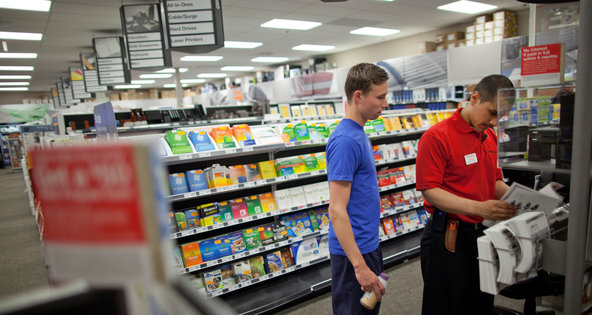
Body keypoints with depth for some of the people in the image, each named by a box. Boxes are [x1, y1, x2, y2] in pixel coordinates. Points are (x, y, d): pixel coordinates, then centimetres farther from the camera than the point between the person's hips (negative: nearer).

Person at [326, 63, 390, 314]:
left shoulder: (358, 133, 7)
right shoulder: (345, 140, -23)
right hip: (353, 251, -9)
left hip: (368, 244, 9)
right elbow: (336, 211, -25)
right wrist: (360, 266, -26)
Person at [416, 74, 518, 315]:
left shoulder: (490, 137, 10)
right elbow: (430, 191, -19)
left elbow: (494, 182, 18)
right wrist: (477, 207, -27)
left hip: (482, 234, 8)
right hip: (448, 238, -7)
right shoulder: (437, 137, -15)